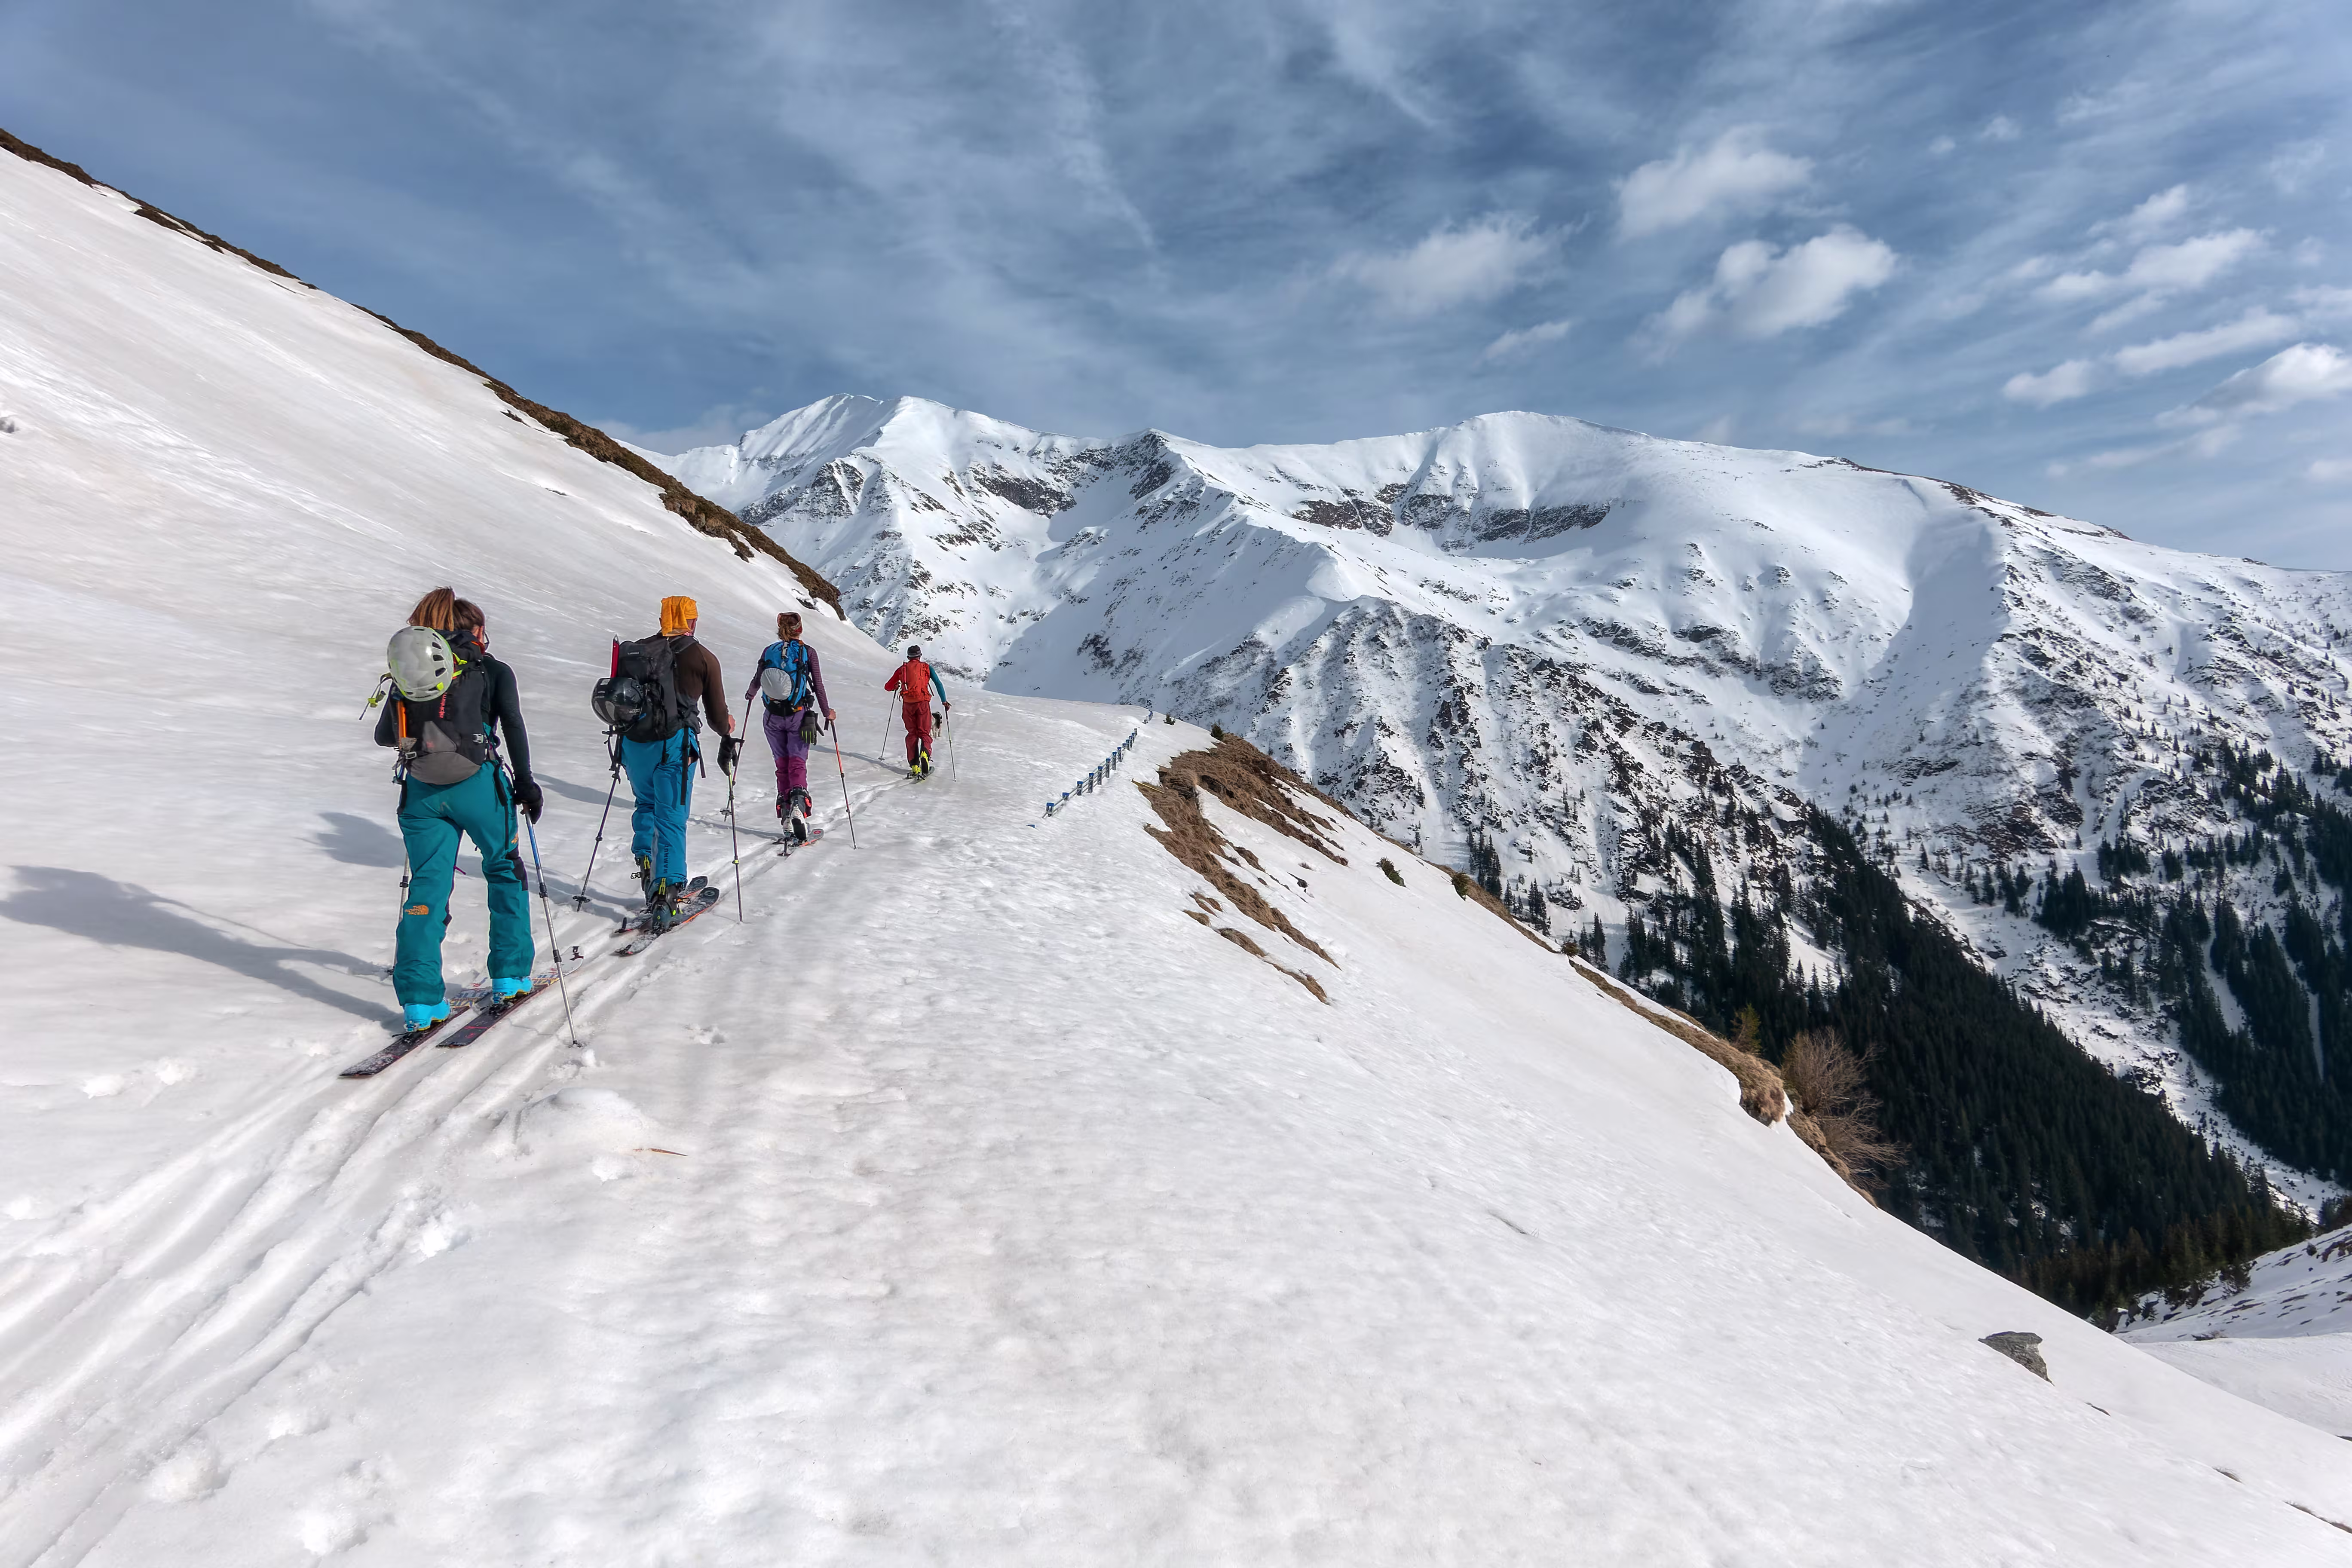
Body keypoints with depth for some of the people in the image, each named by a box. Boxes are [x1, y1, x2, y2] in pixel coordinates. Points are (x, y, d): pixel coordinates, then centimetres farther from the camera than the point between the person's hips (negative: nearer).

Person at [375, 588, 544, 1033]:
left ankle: (420, 1000, 0)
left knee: (428, 885, 7)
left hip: (421, 791, 3)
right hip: (478, 784, -3)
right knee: (505, 870, 18)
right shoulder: (493, 671, 5)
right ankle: (510, 976, 18)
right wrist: (525, 784, -3)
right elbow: (513, 727, -8)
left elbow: (383, 735, 16)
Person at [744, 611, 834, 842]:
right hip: (799, 716, -2)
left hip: (773, 717, 2)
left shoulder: (769, 652, 4)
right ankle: (798, 801, -27)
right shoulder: (808, 652, -3)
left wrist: (750, 695, 36)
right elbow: (818, 686, -1)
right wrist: (827, 712, 12)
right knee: (797, 764, -2)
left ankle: (784, 810, 8)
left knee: (782, 764, 12)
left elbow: (756, 682, 14)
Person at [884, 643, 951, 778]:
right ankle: (925, 753, -31)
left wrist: (896, 687, 37)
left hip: (908, 704, 2)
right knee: (924, 733, 3)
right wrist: (944, 702, 7)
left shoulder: (902, 669, 13)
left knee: (912, 734, 12)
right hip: (923, 702, -2)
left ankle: (914, 766, -1)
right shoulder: (926, 668, 9)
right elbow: (938, 684, 2)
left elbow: (888, 687, 17)